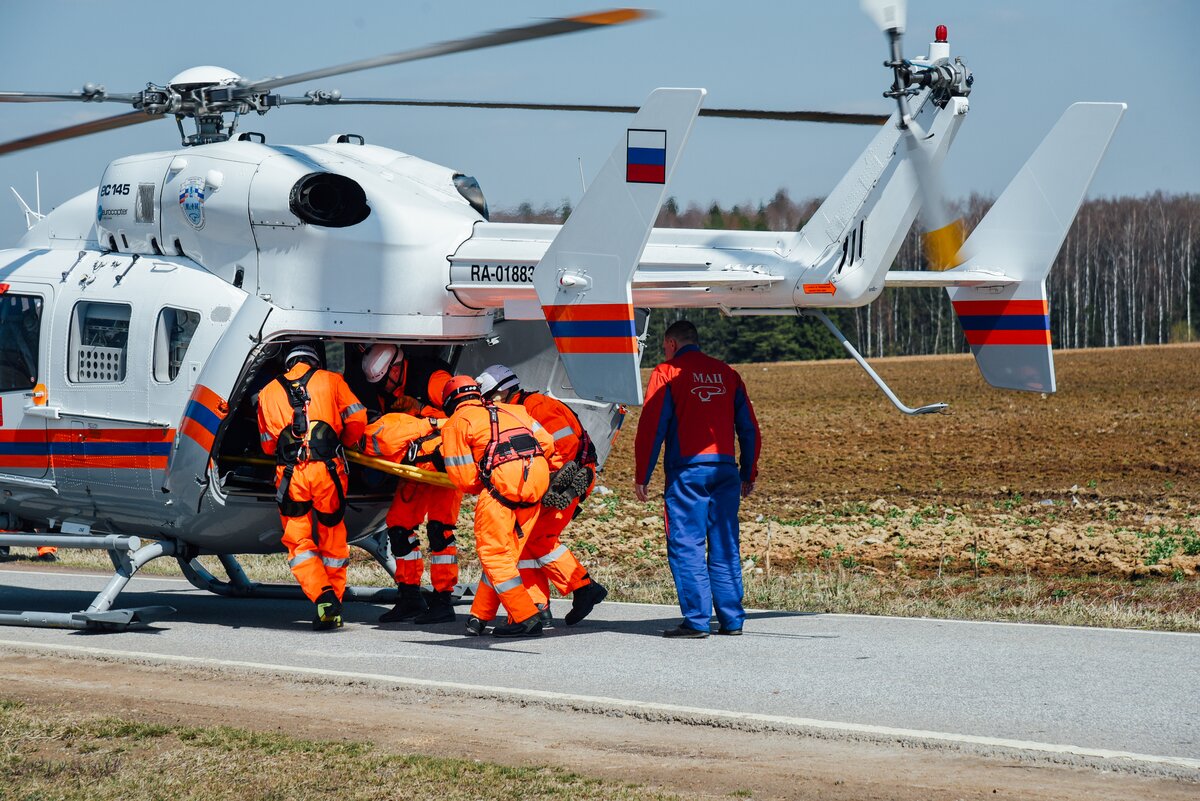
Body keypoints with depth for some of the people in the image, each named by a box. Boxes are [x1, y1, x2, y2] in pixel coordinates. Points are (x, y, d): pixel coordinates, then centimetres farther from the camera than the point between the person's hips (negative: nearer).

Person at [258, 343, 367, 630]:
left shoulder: (268, 392, 17)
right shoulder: (330, 380, 13)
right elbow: (357, 420, 7)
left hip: (289, 474, 0)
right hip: (327, 469, 0)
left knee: (298, 543, 5)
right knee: (333, 539, 12)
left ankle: (324, 597, -15)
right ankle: (334, 609, 12)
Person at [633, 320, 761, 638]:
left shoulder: (667, 374, 1)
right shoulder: (727, 373, 15)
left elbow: (651, 428, -5)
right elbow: (748, 428, 16)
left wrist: (641, 477, -1)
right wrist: (748, 475, 22)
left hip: (687, 470, -5)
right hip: (725, 469, 5)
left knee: (686, 547, -3)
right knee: (725, 549, 8)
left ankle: (696, 620, -8)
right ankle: (731, 619, 8)